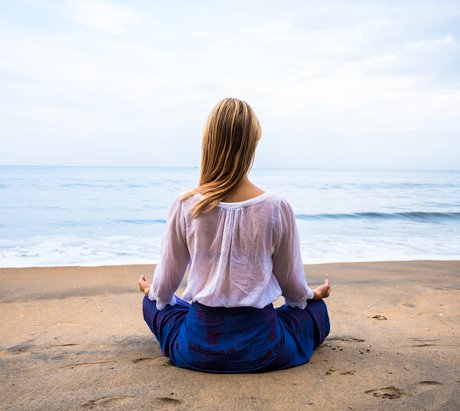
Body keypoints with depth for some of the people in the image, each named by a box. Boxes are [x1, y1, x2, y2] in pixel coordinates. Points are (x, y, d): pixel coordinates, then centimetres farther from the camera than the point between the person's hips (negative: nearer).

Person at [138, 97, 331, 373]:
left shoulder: (185, 206, -13)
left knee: (154, 303, 31)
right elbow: (292, 285, -1)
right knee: (317, 308, 30)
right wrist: (313, 294, 23)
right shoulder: (277, 207, -15)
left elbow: (165, 287, 1)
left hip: (199, 349, 0)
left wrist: (153, 292, 26)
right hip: (262, 350, 1)